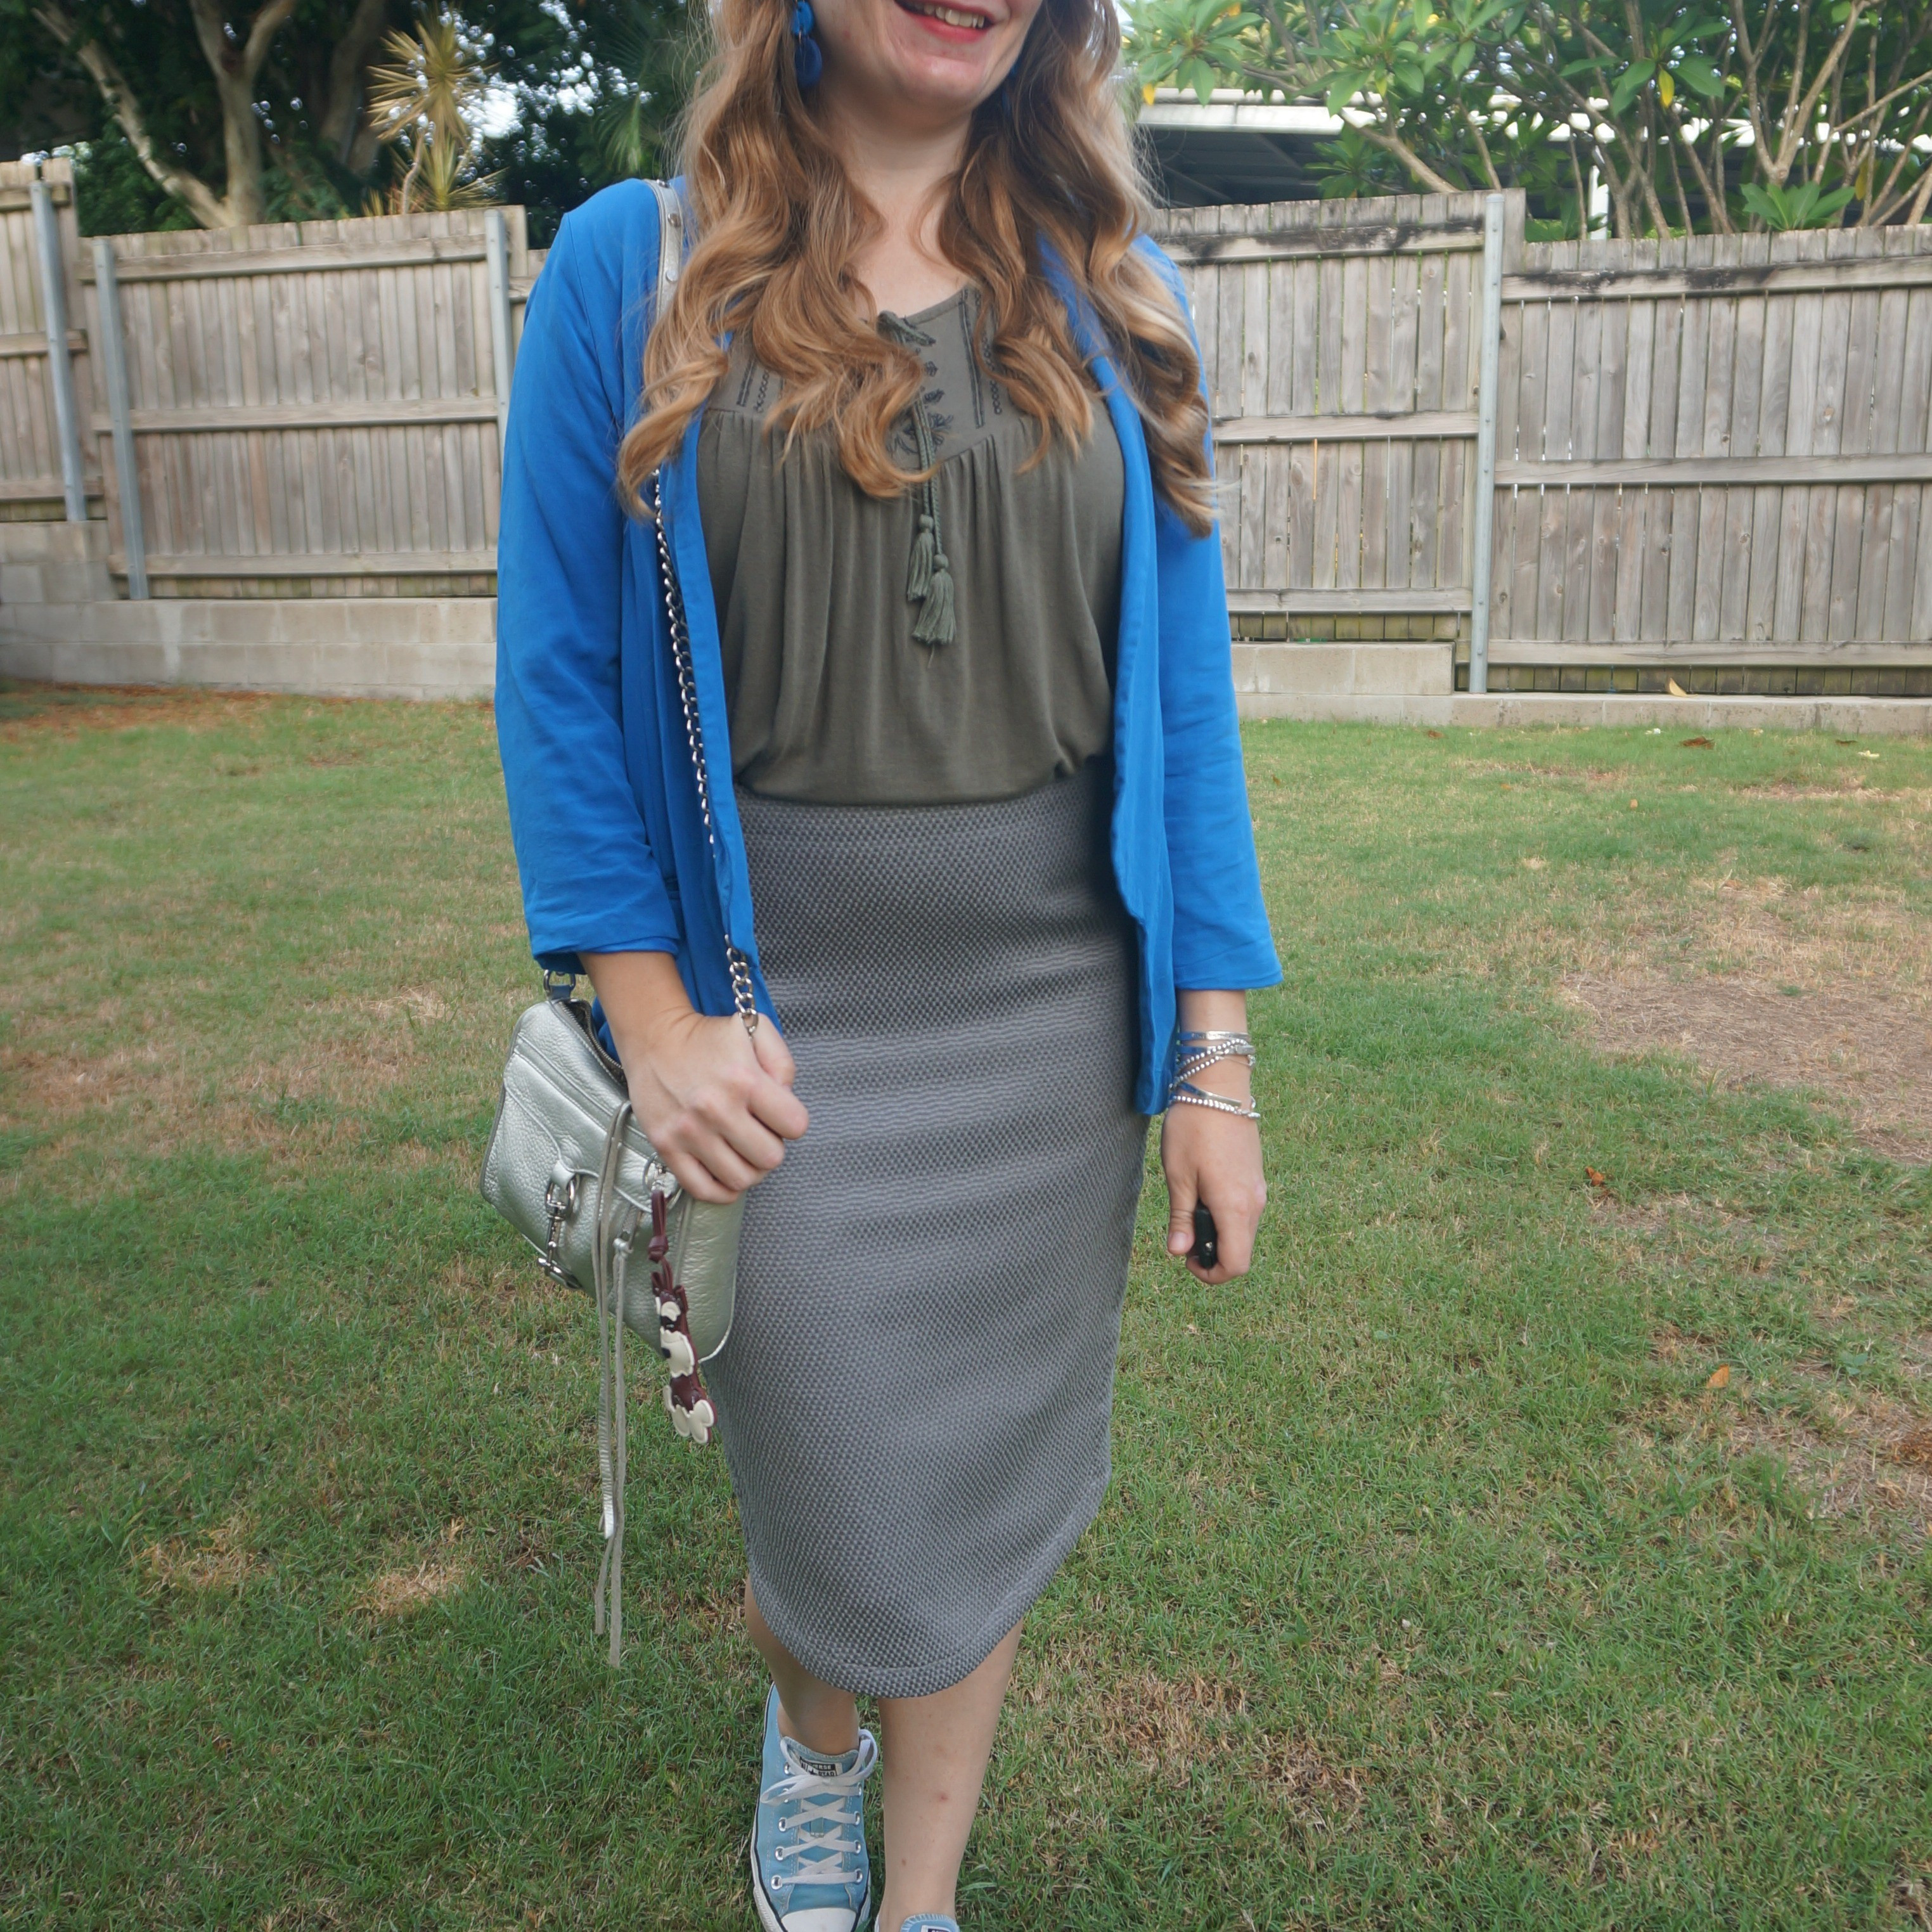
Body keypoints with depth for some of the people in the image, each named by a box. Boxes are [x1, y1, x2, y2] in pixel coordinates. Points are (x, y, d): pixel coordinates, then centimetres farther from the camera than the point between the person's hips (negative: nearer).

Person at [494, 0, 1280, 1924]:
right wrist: (651, 1017, -10)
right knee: (840, 1525, 8)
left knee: (992, 1494, 13)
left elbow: (1184, 686, 4)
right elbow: (555, 669, -2)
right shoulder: (631, 272, 0)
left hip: (1055, 1018, 3)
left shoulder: (1113, 299, 6)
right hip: (780, 1019, -2)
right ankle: (809, 1734, 47)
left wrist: (1214, 1055, -1)